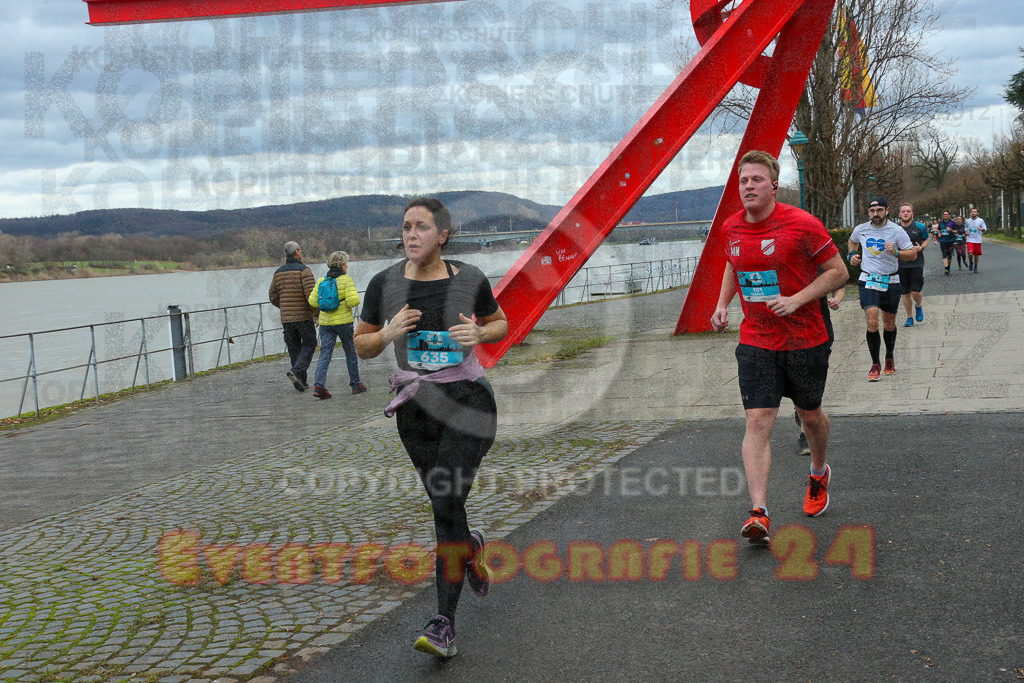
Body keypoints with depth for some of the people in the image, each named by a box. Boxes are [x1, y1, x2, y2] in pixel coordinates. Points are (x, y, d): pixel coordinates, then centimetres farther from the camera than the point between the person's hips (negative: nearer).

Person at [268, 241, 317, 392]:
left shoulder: (278, 273, 8)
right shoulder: (304, 270, -10)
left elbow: (273, 298, 12)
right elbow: (311, 294, -19)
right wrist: (316, 312, -8)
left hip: (286, 318, 5)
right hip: (304, 317, -5)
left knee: (293, 348, 11)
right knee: (309, 344, 9)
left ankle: (301, 381, 9)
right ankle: (297, 371, -12)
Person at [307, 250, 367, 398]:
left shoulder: (321, 281, 4)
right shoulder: (346, 280, -10)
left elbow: (313, 301, 2)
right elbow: (353, 301, -17)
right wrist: (355, 296, 5)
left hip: (325, 322, 4)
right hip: (343, 321, -4)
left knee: (324, 354, 1)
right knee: (351, 353, 12)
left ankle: (319, 384, -15)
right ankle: (355, 385, 22)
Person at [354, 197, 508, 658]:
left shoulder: (469, 279, -4)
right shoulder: (385, 284, -2)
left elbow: (501, 325, 12)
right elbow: (362, 346, 8)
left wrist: (478, 333, -10)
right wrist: (389, 332, -14)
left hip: (468, 401, -3)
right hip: (416, 407, 3)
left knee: (447, 504, -16)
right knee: (445, 507, 12)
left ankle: (444, 624, -11)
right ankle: (471, 548, 49)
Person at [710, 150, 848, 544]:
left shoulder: (802, 224, -13)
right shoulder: (731, 227, 2)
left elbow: (838, 271, -7)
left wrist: (796, 300, -19)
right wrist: (722, 304, 6)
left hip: (805, 339, -2)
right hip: (755, 342, 2)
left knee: (809, 414, 17)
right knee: (758, 421, -11)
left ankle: (819, 474, 48)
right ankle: (759, 513, -16)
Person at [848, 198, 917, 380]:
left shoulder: (896, 231, -6)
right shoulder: (860, 230, 2)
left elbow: (913, 254, -5)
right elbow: (852, 241, 27)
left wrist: (896, 252, -22)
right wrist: (852, 254, 9)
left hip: (890, 282, 0)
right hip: (868, 281, 0)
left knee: (889, 324, 11)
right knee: (872, 322, -14)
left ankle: (890, 358, 35)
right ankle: (875, 364, -4)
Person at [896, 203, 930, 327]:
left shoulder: (919, 227, -1)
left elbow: (927, 239, 12)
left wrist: (921, 247, -7)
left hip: (916, 264, -2)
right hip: (901, 265, 2)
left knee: (916, 292, -9)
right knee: (905, 293, 6)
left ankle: (918, 306, 25)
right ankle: (909, 318, 20)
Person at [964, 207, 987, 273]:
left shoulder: (981, 220, -1)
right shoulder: (967, 221, 6)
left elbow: (985, 229, -1)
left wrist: (982, 229, -24)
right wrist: (966, 231, 0)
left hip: (978, 240, 0)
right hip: (970, 240, 0)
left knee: (976, 254, 6)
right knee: (970, 254, -16)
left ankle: (975, 267, 26)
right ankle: (971, 263, 14)